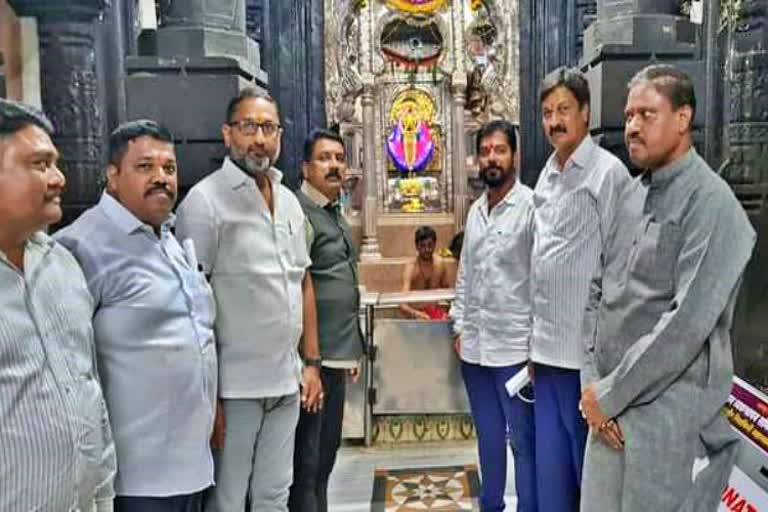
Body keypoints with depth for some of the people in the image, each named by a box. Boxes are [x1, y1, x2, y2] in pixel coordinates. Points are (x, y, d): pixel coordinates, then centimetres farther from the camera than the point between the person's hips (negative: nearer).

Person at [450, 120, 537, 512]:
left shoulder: (531, 206, -10)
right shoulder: (475, 210, 11)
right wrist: (459, 326, 12)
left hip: (515, 346, -7)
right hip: (474, 345, 7)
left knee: (523, 441, 5)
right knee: (488, 436, 20)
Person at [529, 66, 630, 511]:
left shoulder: (607, 173, -9)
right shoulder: (546, 177, 13)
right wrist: (535, 339, 15)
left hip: (584, 349, -7)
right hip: (546, 348, 7)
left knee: (588, 468, 9)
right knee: (551, 468, 16)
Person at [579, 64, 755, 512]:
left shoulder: (710, 202, -13)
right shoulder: (632, 195, 9)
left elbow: (689, 321, -21)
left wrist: (610, 394, -15)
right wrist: (594, 382, 0)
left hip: (671, 413, -6)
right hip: (612, 405, 7)